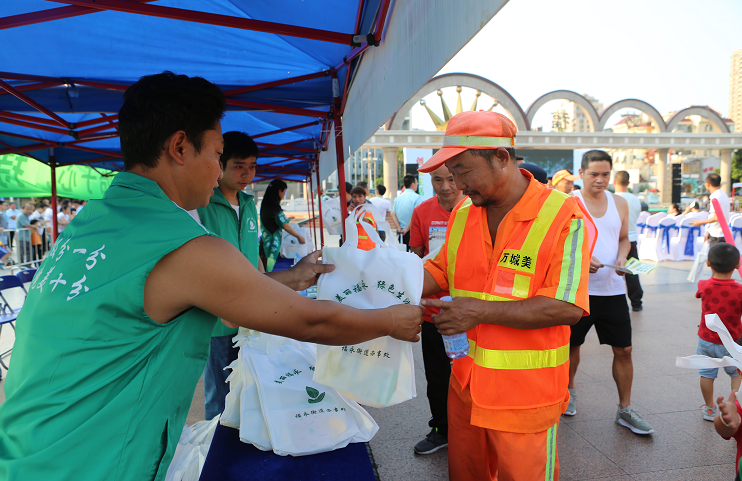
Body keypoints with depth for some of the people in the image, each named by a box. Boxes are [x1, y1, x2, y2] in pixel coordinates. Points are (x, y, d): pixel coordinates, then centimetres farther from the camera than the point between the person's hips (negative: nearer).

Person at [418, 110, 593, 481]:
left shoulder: (563, 216, -16)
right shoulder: (462, 214, 3)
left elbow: (567, 307, -21)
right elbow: (440, 270, 14)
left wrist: (481, 311, -24)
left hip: (525, 399, -5)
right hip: (466, 386, 6)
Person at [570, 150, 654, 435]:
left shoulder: (619, 203, 7)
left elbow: (624, 239, 17)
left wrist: (621, 258, -4)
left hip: (613, 289, 3)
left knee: (623, 349, 3)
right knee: (572, 344, 13)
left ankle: (625, 410, 18)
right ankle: (570, 390, 39)